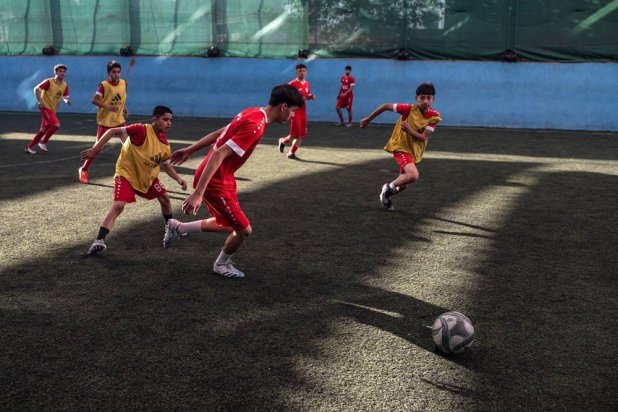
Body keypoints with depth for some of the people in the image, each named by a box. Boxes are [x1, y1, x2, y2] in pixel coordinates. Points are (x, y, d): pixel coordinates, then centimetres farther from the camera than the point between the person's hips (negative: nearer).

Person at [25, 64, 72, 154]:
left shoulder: (65, 85, 3)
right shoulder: (49, 82, -14)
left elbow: (65, 97, 11)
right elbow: (36, 89, -13)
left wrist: (67, 101, -12)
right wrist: (39, 101, -18)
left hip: (53, 110, 7)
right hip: (46, 108, -7)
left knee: (43, 130, 11)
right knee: (56, 125, -23)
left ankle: (29, 147, 23)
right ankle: (43, 142, -5)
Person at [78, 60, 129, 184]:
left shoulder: (123, 83, 0)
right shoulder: (104, 85, -16)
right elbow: (94, 100, -19)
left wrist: (124, 108, 2)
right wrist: (108, 107, -29)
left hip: (119, 120, 5)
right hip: (105, 121, -5)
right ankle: (83, 170, 13)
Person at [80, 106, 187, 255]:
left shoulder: (164, 144, -5)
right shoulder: (141, 130, -26)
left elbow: (167, 165, 10)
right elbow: (113, 131, -23)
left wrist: (179, 179, -6)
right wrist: (95, 149, -26)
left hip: (148, 176, 7)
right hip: (126, 173, -7)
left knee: (165, 198, 13)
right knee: (118, 206, -22)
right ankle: (99, 240, -21)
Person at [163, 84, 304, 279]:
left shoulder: (253, 113, 3)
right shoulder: (255, 126, -27)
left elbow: (218, 133, 12)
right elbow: (219, 155, -31)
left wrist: (189, 150, 21)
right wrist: (198, 193, -32)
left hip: (222, 178, 10)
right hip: (215, 182, -10)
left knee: (230, 225, 22)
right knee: (244, 229, 2)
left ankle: (177, 228, 33)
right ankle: (221, 264, 28)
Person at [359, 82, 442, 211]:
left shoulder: (434, 116, -14)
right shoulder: (409, 109, -23)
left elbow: (423, 138, -18)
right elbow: (386, 106, -12)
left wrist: (410, 130, -36)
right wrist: (368, 119, -6)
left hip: (415, 150, 5)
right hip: (400, 146, -5)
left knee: (402, 185, 16)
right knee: (413, 175, -28)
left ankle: (386, 195, 45)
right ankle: (388, 188, -4)